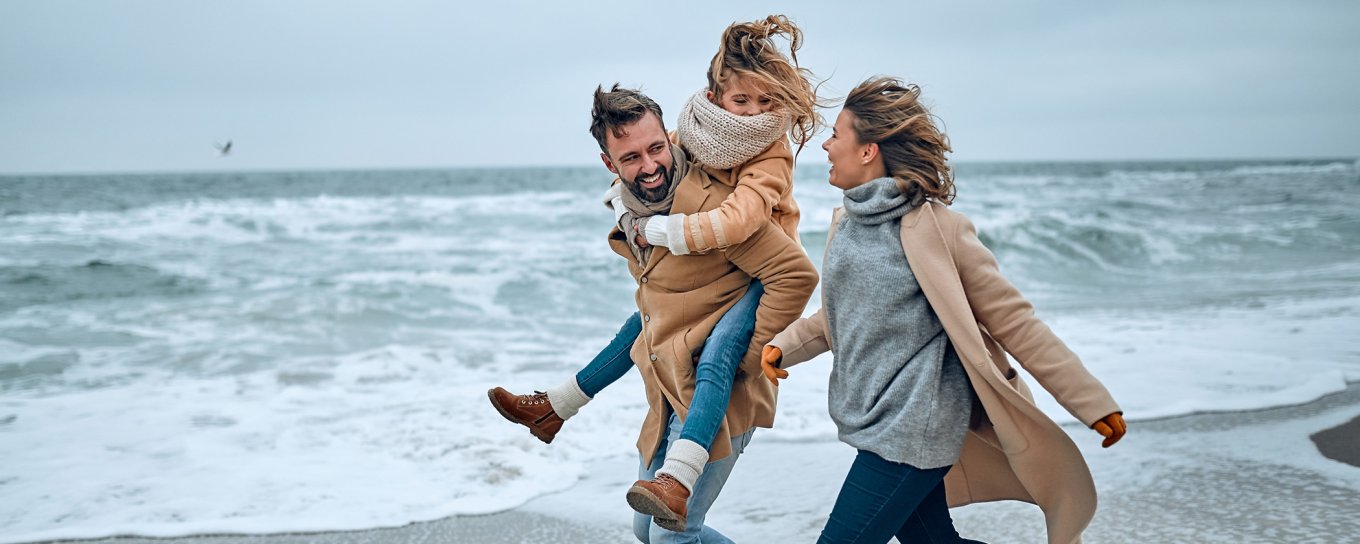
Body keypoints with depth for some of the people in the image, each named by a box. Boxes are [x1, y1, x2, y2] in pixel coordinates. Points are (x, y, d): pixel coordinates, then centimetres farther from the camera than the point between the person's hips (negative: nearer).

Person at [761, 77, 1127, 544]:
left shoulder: (932, 228, -15)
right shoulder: (846, 224, 8)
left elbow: (1013, 319, -12)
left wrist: (1092, 401, -10)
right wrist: (784, 345, 4)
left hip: (909, 433, -8)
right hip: (871, 424, 8)